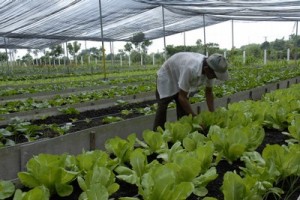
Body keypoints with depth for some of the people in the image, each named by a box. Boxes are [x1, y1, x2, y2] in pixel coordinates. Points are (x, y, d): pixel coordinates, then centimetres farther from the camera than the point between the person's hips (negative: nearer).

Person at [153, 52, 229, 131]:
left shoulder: (210, 70, -22)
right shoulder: (191, 68, -43)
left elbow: (209, 92, -5)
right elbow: (182, 97, -34)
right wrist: (196, 118, -30)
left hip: (182, 77, 6)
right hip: (166, 76, -6)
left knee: (184, 108, 0)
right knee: (162, 108, -13)